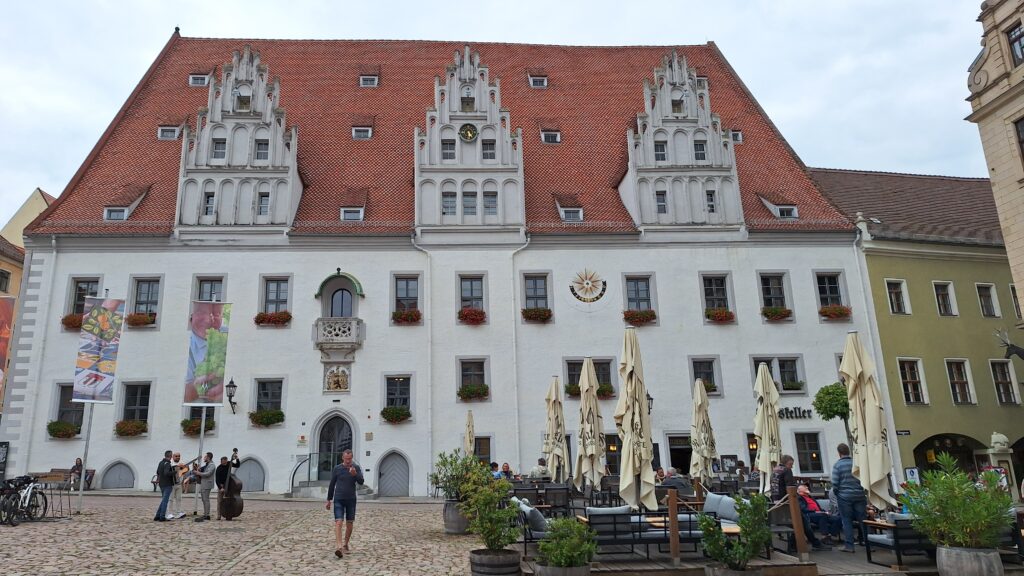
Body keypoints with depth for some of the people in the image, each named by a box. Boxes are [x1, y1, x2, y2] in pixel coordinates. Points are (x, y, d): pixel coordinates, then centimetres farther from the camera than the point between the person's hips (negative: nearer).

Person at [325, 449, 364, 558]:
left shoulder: (356, 468, 1)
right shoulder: (337, 469, 1)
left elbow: (361, 482, -10)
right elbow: (332, 485, 8)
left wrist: (355, 474, -29)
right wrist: (329, 500, 9)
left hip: (351, 500, 1)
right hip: (338, 500, -1)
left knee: (349, 523, 9)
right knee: (338, 522, -14)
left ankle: (345, 544, 25)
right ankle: (339, 547, -22)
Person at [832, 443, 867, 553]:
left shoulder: (837, 465, -8)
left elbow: (835, 483, -9)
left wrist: (837, 494, 8)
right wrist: (861, 490, 17)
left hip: (844, 496, -2)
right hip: (859, 495, 2)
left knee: (847, 521, 5)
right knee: (863, 519, 9)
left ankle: (849, 545, 5)